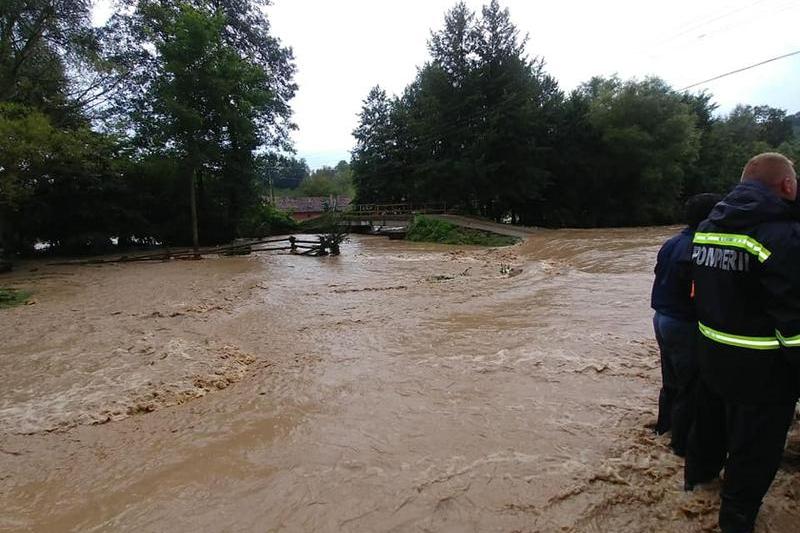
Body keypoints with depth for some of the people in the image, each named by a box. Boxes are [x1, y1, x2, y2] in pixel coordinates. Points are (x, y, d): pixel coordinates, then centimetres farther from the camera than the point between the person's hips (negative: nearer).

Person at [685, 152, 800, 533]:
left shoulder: (706, 228, 3)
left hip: (710, 355, 7)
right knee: (753, 448, 12)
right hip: (761, 368, -7)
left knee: (709, 419, 28)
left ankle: (698, 473, 49)